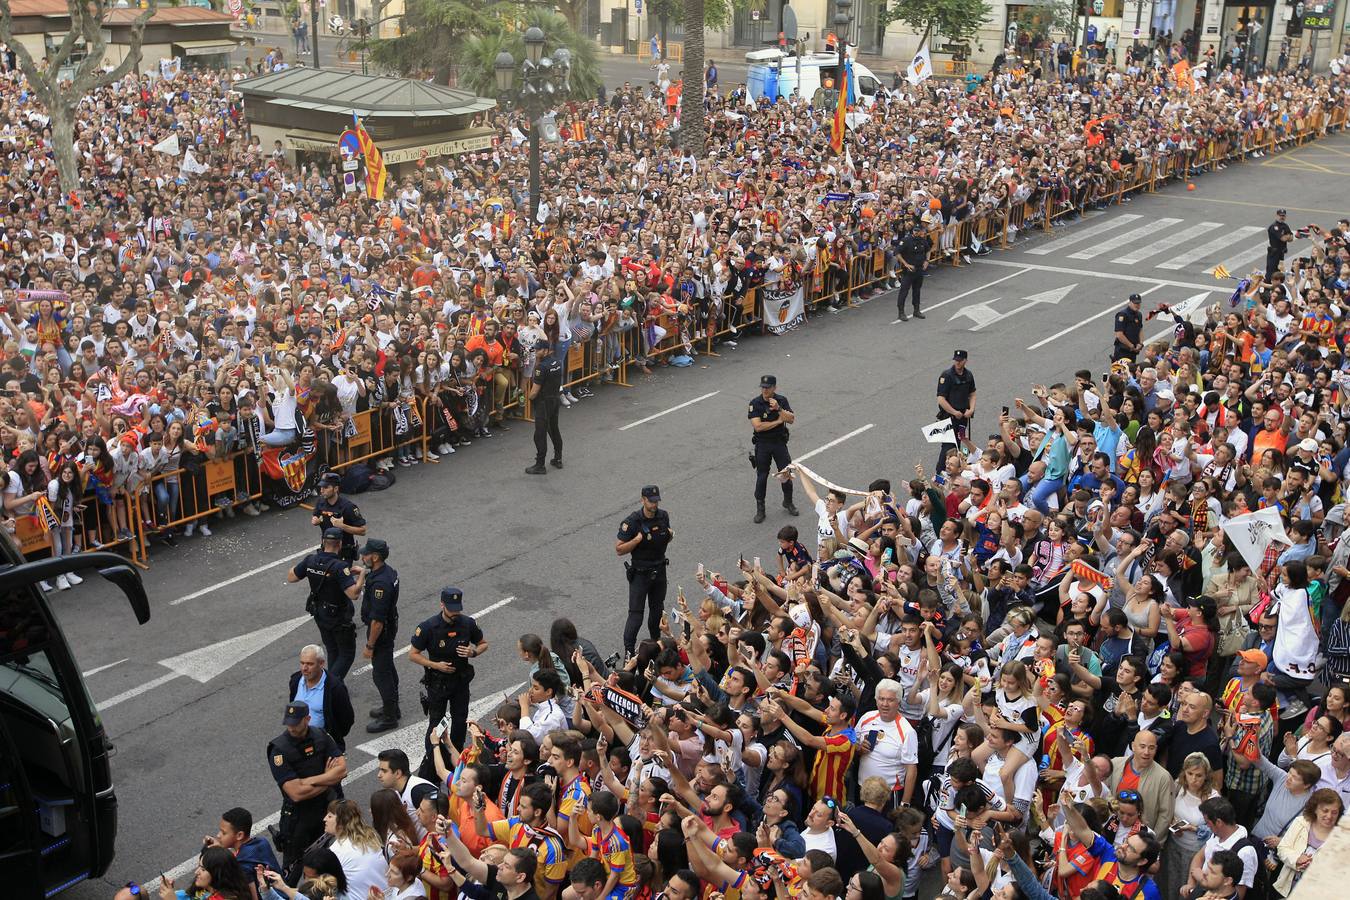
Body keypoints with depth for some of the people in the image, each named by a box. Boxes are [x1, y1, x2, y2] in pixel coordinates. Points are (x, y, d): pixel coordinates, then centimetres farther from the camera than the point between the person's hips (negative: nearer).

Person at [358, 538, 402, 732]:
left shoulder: (380, 583, -32)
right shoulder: (388, 571, 0)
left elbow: (378, 619, -29)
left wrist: (370, 646, -22)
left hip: (381, 632, -10)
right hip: (389, 627, 10)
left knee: (381, 674, 1)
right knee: (388, 668, 22)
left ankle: (389, 717, 12)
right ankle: (392, 707, 37)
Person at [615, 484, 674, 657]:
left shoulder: (664, 516, -1)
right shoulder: (631, 521, -18)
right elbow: (619, 549, -15)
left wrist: (670, 536, -7)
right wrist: (638, 539, -27)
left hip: (659, 570, 5)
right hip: (640, 573, -5)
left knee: (657, 609, 18)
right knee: (636, 614, -6)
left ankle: (656, 642, 36)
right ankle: (628, 651, -1)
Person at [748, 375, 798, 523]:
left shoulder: (782, 400, -3)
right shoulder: (755, 403, -12)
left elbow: (791, 420, -12)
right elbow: (758, 426, -21)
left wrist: (779, 409, -26)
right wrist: (778, 421, -13)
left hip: (780, 442, 2)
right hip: (762, 444, -2)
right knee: (762, 476, 4)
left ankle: (788, 502, 30)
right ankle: (760, 509, 15)